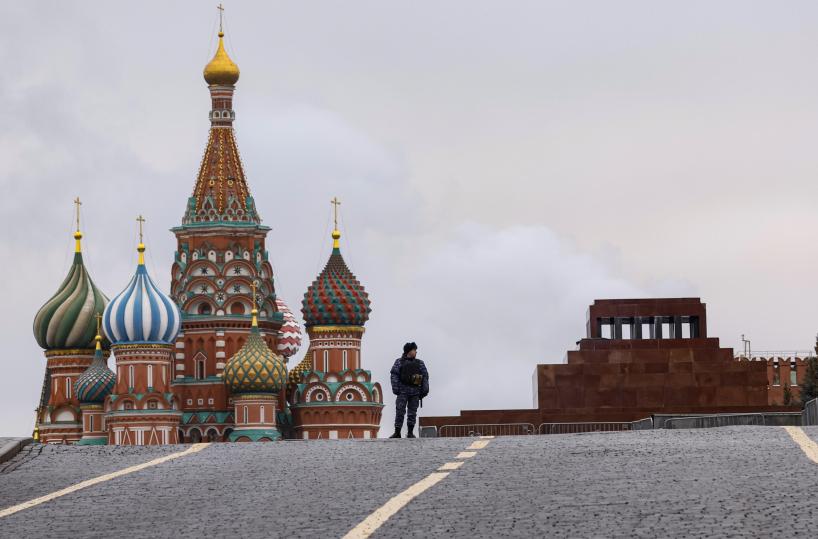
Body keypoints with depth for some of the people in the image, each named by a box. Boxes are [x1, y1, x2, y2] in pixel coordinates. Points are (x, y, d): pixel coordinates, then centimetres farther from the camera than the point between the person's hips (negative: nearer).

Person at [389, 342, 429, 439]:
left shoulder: (419, 363, 13)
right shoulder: (399, 362, 5)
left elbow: (425, 376, 9)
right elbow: (394, 375, -2)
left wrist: (425, 390, -1)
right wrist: (395, 388, -12)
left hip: (415, 391, 3)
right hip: (403, 390, -3)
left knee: (412, 412, 3)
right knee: (400, 411, -8)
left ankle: (410, 432, 7)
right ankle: (397, 432, -7)